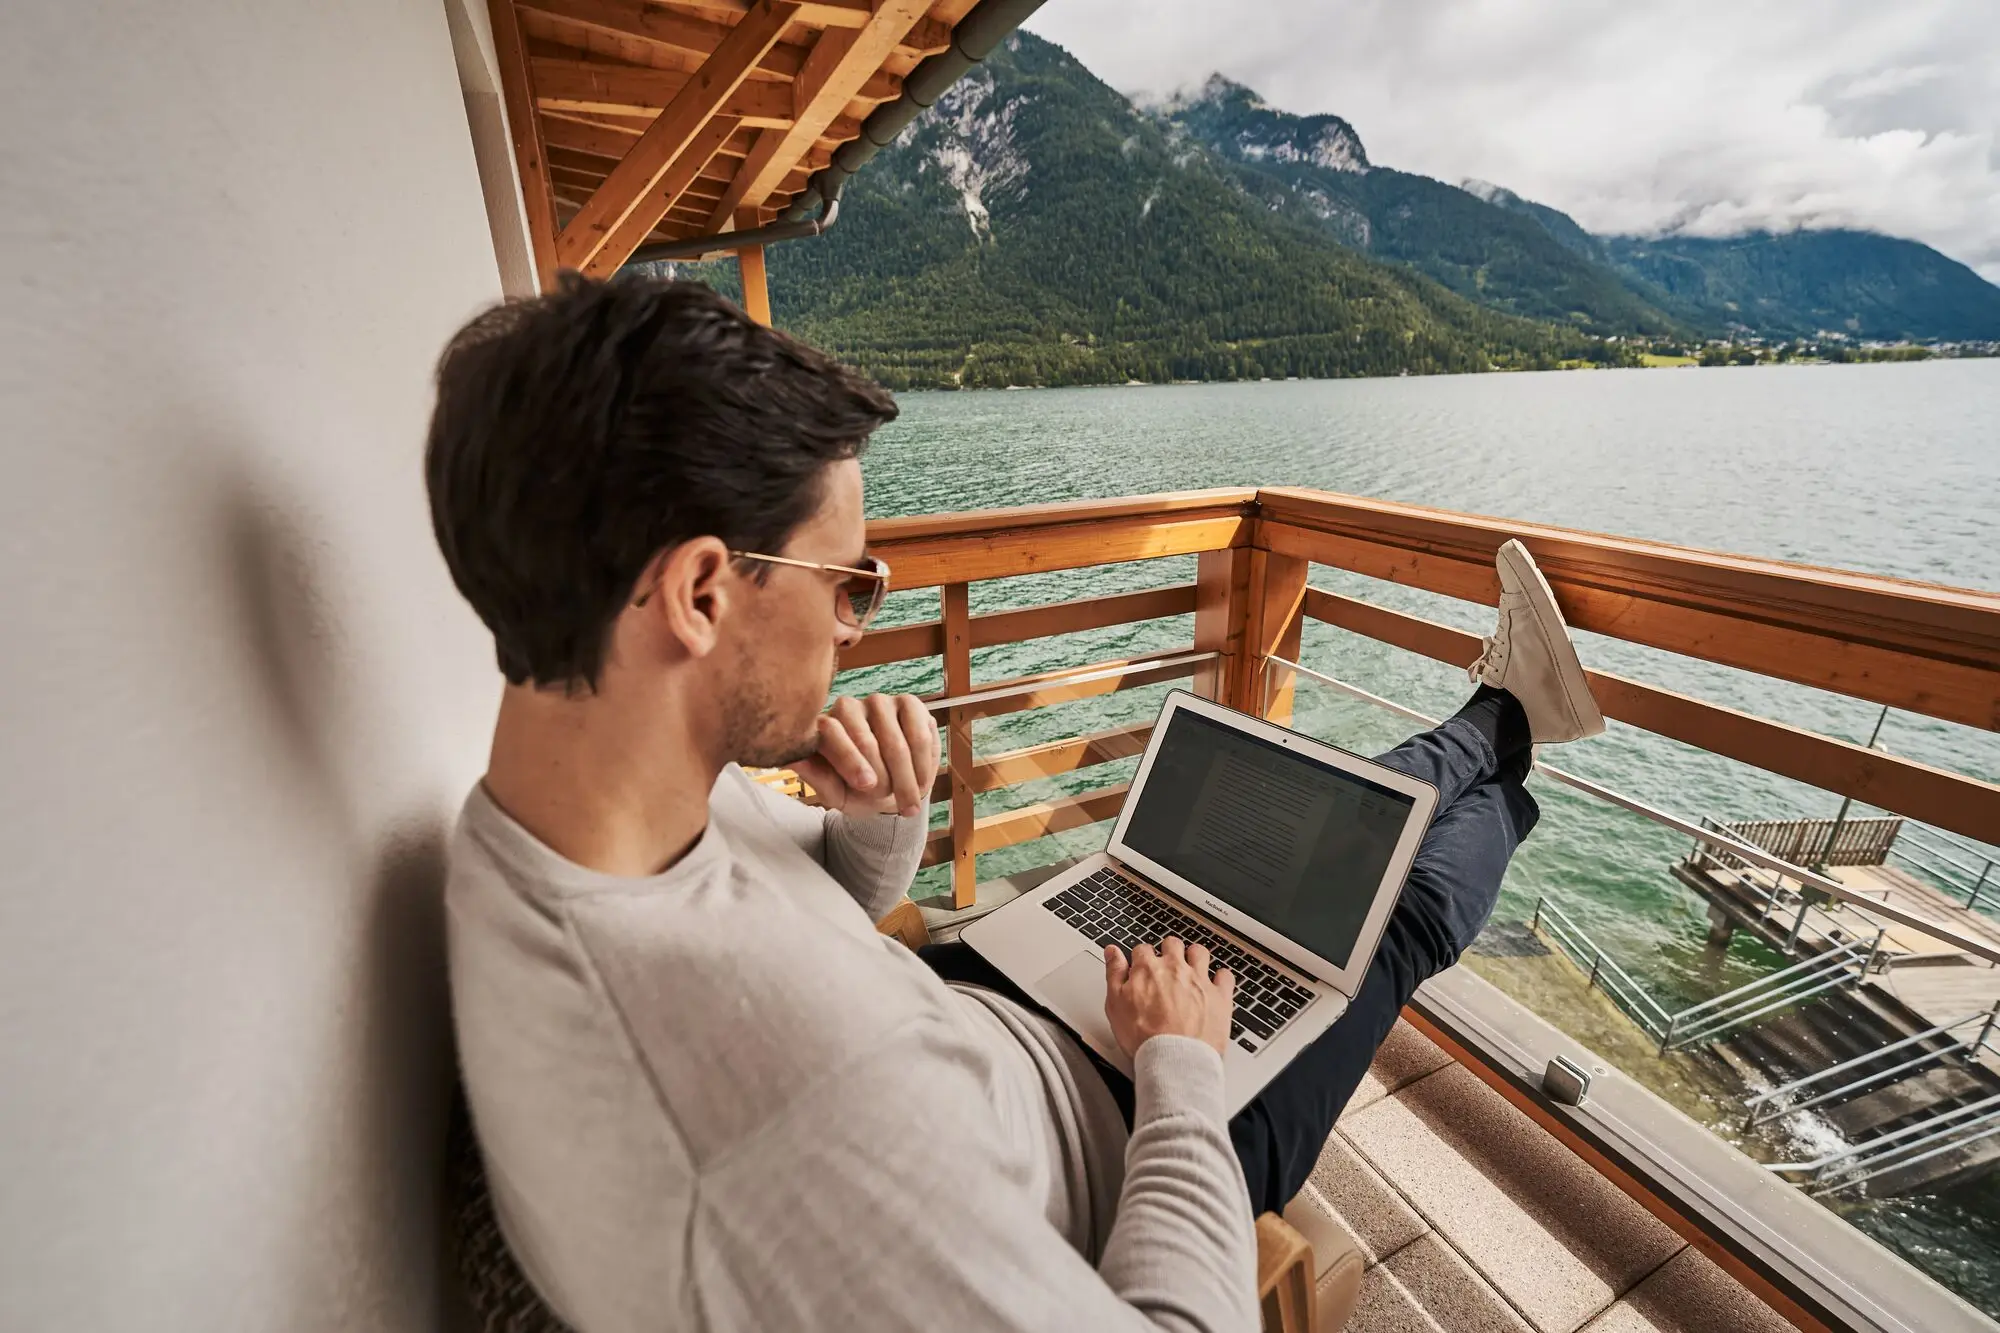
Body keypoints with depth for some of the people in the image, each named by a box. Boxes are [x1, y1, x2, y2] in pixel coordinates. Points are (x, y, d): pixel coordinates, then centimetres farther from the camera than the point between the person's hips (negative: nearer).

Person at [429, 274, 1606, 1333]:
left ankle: (1503, 720, 44)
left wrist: (884, 815, -22)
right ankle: (1500, 792, 45)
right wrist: (1180, 1056, -19)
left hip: (1002, 1018, 6)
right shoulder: (807, 1096, -47)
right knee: (1398, 909, 10)